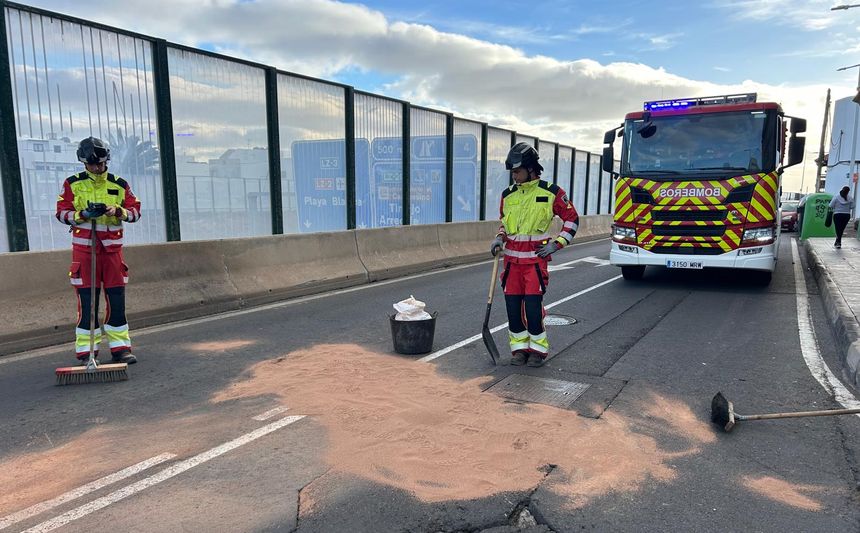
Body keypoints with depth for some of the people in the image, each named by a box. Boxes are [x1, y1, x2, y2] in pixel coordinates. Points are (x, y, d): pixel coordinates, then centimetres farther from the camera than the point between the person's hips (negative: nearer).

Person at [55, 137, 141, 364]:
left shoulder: (119, 184, 8)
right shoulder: (72, 184, 4)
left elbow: (135, 210, 6)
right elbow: (61, 212, 2)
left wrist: (118, 211, -13)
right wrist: (83, 214, -15)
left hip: (112, 247, 2)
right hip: (84, 247, -1)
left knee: (117, 299, 2)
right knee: (87, 301, -2)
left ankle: (120, 348, 10)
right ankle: (85, 352, 7)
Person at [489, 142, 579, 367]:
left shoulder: (551, 192, -3)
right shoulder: (508, 194, 10)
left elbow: (572, 219, 5)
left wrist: (556, 244, -3)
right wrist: (500, 238, 5)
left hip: (536, 258, -4)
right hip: (512, 258, 5)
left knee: (533, 305, -9)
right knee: (512, 304, 4)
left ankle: (538, 349, 10)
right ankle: (519, 348, 18)